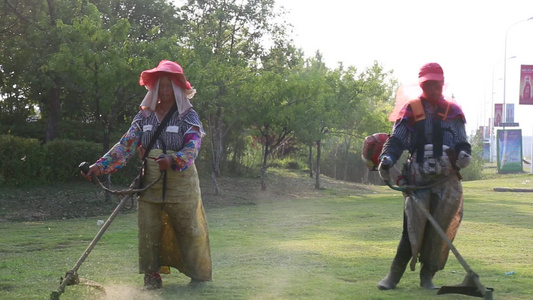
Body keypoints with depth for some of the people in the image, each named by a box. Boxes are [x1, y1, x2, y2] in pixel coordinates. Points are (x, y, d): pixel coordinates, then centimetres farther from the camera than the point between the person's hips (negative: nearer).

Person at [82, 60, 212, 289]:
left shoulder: (188, 116, -3)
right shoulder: (145, 116, 7)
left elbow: (192, 149, -16)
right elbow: (126, 145, 1)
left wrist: (173, 161, -37)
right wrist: (101, 165, -12)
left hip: (181, 183, -3)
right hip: (150, 184, 3)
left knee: (189, 228, 4)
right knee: (149, 230, 0)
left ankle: (198, 273, 20)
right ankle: (152, 277, 10)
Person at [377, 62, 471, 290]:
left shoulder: (453, 112, 14)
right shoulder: (411, 110, 7)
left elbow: (462, 141, 17)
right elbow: (397, 139, 0)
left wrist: (464, 153, -7)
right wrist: (387, 159, -18)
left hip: (446, 180, 2)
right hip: (418, 180, -2)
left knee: (440, 231, -1)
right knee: (412, 230, -5)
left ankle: (427, 277, 10)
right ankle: (394, 275, 5)